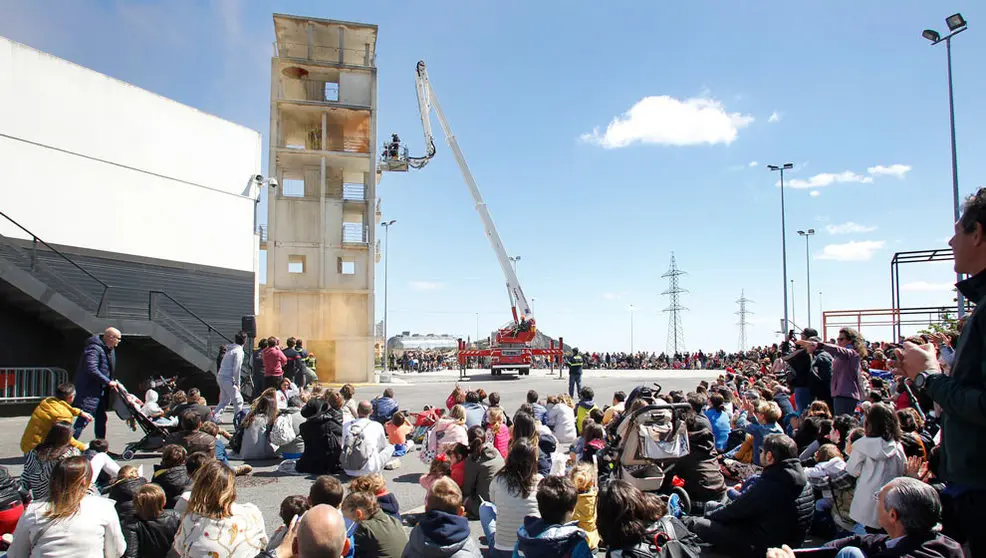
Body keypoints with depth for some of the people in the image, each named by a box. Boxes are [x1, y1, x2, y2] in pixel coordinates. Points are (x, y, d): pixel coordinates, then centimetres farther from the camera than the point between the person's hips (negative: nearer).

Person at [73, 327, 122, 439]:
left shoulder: (110, 349, 12)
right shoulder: (94, 348, -19)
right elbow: (92, 369, -28)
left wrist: (112, 381, 8)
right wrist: (108, 381, -24)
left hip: (101, 390, 10)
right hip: (89, 390, -10)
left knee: (101, 418, 16)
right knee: (84, 418, -13)